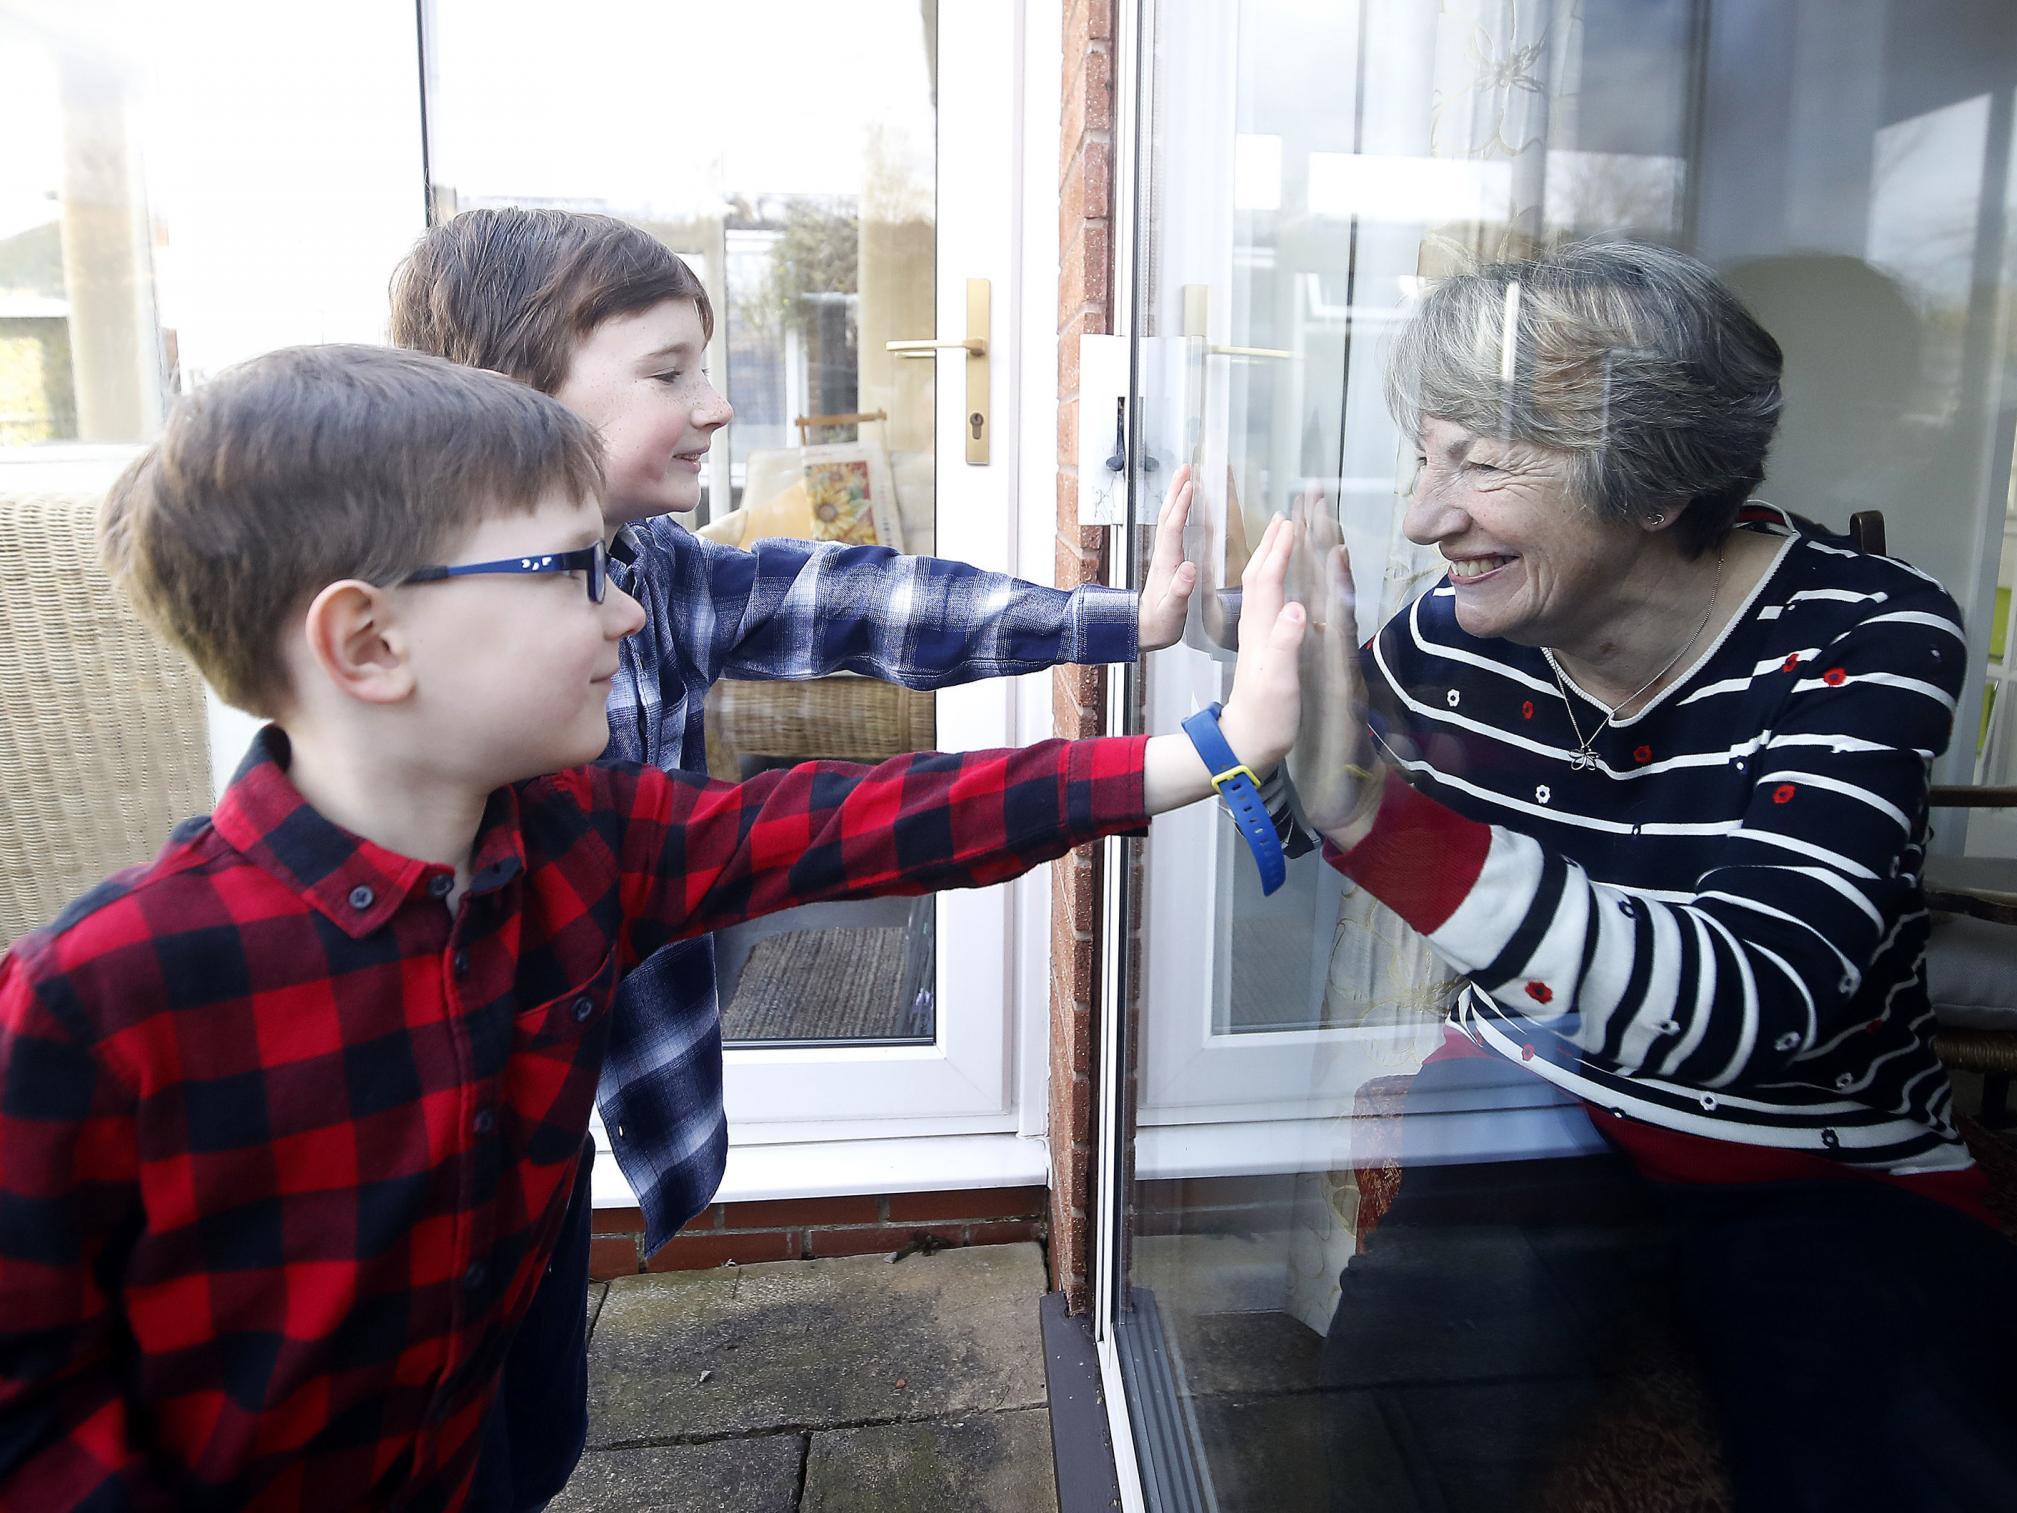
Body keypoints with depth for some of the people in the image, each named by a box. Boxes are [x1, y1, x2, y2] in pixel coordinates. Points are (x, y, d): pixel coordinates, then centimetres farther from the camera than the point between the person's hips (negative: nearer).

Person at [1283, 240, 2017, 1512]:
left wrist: (1373, 811, -44)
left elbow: (1750, 1009, -33)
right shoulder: (1452, 635, -10)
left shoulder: (1867, 636, -17)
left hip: (1830, 1164, 0)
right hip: (1536, 1106, 1)